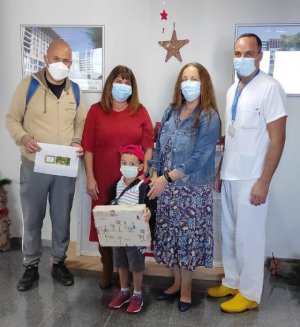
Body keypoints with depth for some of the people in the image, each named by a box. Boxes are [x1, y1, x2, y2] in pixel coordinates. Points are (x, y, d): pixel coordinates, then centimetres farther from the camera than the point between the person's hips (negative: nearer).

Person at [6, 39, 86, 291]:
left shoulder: (75, 90, 5)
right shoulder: (29, 84, -4)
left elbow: (81, 123, 12)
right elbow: (12, 118, -1)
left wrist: (78, 142, -7)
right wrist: (24, 138, -19)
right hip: (34, 165, -2)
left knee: (62, 218, 12)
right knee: (32, 219, 9)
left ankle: (59, 263, 31)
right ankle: (31, 266, 27)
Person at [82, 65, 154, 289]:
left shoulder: (140, 111, 4)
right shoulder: (96, 110, 2)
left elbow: (149, 145, 2)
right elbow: (88, 147, 0)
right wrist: (90, 178, -5)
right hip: (104, 179, 0)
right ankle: (107, 269, 27)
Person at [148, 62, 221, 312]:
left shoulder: (209, 117, -12)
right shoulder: (171, 112, 6)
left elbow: (199, 157, -19)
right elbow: (159, 147, 8)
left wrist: (167, 178, -20)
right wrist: (155, 177, -1)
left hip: (193, 190, -5)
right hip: (167, 187, 5)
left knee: (188, 236, 6)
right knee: (170, 235, 13)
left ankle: (186, 288, 27)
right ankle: (177, 283, 34)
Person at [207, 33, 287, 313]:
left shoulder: (269, 88, -11)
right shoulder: (232, 90, 11)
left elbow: (277, 138, -14)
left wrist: (263, 182, -17)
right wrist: (219, 172, 14)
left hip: (251, 178, -7)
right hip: (229, 176, 7)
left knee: (248, 237, 4)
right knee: (228, 233, 16)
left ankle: (249, 293, 22)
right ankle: (231, 282, 33)